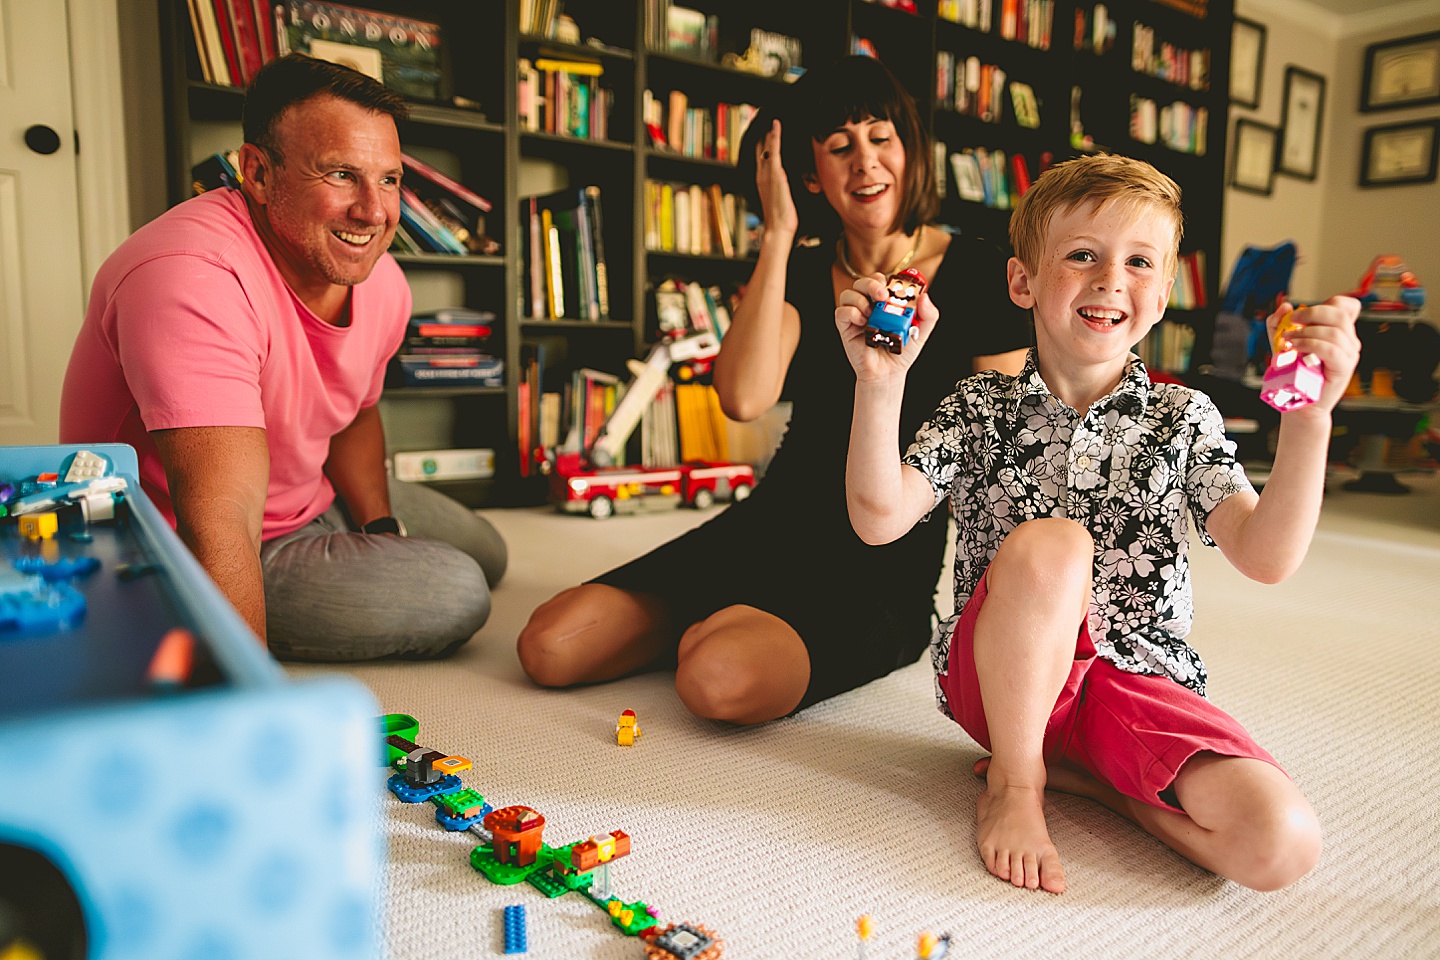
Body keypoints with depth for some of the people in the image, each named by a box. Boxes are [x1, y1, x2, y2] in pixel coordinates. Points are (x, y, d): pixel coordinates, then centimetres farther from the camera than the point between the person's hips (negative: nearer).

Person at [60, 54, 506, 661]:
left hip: (312, 497, 8)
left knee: (486, 556, 20)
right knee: (456, 598, -19)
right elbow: (221, 534, -42)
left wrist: (382, 532, -5)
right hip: (175, 558, -8)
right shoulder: (193, 278, -35)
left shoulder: (381, 282, -8)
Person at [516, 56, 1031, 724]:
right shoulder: (801, 275, 7)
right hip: (771, 526, 4)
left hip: (888, 568, -3)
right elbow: (743, 398, -15)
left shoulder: (976, 276, -3)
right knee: (548, 648, -9)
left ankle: (731, 632, 1)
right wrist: (778, 236, -10)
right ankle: (727, 623, 12)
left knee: (721, 680, -34)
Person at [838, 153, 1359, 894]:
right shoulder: (982, 408, -1)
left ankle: (1075, 770, 3)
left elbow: (1266, 558, -10)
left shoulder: (1181, 419, 3)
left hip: (1137, 680, 2)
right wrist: (880, 383, -28)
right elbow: (880, 519, -16)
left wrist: (1308, 419, -24)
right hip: (1004, 677, -1)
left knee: (1281, 844, -23)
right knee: (1049, 541, -34)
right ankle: (1014, 779, -11)